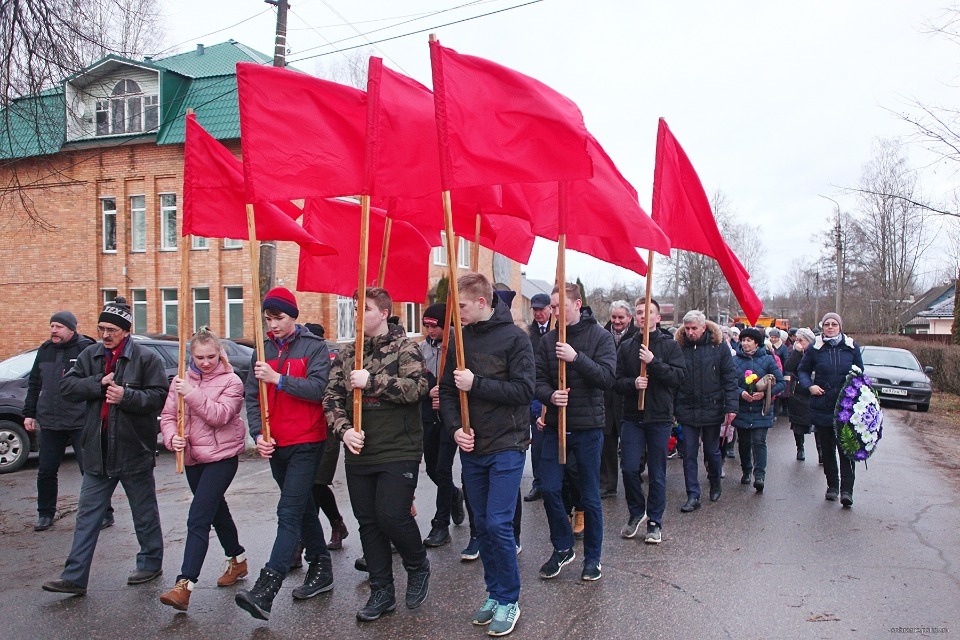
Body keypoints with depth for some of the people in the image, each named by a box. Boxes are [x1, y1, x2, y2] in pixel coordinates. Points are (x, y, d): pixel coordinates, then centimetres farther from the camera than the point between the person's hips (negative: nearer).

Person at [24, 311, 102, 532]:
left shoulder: (87, 349, -8)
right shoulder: (45, 351, 10)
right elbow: (34, 384, 18)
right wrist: (29, 413, 14)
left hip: (81, 423, -5)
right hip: (49, 423, 6)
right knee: (46, 471, 11)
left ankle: (104, 513, 12)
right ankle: (45, 514, 28)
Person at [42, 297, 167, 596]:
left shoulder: (146, 358, -9)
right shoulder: (90, 355, 6)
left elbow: (159, 395, -13)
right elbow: (67, 387, -1)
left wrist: (127, 396, -26)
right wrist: (100, 382, -14)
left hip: (134, 450, -4)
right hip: (97, 451, 5)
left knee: (145, 513, 11)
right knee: (87, 515, 8)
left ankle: (151, 562, 28)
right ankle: (74, 577, 15)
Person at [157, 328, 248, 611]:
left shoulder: (231, 381, -8)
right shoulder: (181, 381, 5)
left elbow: (220, 415, -20)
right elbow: (168, 415, 4)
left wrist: (192, 394, -27)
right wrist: (172, 437, -16)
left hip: (222, 457, -6)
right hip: (193, 458, 6)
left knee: (198, 519, -13)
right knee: (216, 511, 20)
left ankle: (185, 584, -13)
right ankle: (237, 561, 39)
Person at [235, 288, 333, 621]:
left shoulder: (314, 346, -5)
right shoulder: (264, 350, 9)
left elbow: (318, 388, -17)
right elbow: (251, 396, 6)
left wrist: (278, 378, -23)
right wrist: (258, 433, -7)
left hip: (307, 443, -6)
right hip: (274, 444, 6)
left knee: (289, 513, -11)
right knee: (302, 508, 17)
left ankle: (265, 590, -14)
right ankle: (321, 569, 31)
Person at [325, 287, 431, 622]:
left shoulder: (405, 348, -4)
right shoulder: (347, 353, 10)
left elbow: (418, 386, -19)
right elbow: (331, 398, 7)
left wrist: (372, 380, -21)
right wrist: (344, 429, -9)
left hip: (398, 452, -5)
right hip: (358, 453, 6)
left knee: (392, 515, -11)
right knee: (368, 522, 11)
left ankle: (418, 566, 21)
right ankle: (382, 591, 26)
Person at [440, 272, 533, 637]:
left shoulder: (514, 338, -8)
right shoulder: (460, 339, 5)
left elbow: (524, 389, -16)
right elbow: (447, 389, 8)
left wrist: (475, 383, -20)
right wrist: (455, 427, -8)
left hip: (506, 446, -5)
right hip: (471, 447, 5)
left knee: (498, 524, -6)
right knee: (483, 524, 12)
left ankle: (509, 601, 12)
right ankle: (495, 593, 27)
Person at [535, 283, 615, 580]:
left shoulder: (600, 336, -5)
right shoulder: (548, 340, 4)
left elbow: (607, 377, -16)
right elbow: (539, 379, 2)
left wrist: (576, 357, -27)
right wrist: (550, 395, -19)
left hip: (588, 427, -3)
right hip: (555, 426, 3)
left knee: (590, 497, 7)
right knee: (550, 490, 2)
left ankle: (592, 558, 25)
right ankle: (562, 547, 25)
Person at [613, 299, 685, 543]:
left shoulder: (670, 345, 1)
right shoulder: (626, 347, 7)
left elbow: (679, 376, -9)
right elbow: (616, 380, 4)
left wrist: (653, 362, -19)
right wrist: (632, 383, -16)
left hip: (660, 417, -1)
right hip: (632, 416, 2)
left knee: (657, 473, 6)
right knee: (629, 468, -1)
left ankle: (655, 521, 20)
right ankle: (636, 512, 24)